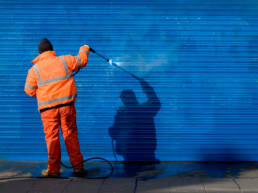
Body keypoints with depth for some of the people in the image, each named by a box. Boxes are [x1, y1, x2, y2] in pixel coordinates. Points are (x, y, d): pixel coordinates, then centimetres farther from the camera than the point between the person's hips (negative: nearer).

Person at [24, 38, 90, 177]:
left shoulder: (34, 69, 1)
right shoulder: (64, 60, 4)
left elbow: (29, 91, 8)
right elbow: (82, 60, 19)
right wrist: (84, 49, 39)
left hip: (48, 107, -1)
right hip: (66, 103, 2)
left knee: (52, 137, 4)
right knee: (71, 135, 8)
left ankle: (53, 169, 8)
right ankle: (78, 167, 11)